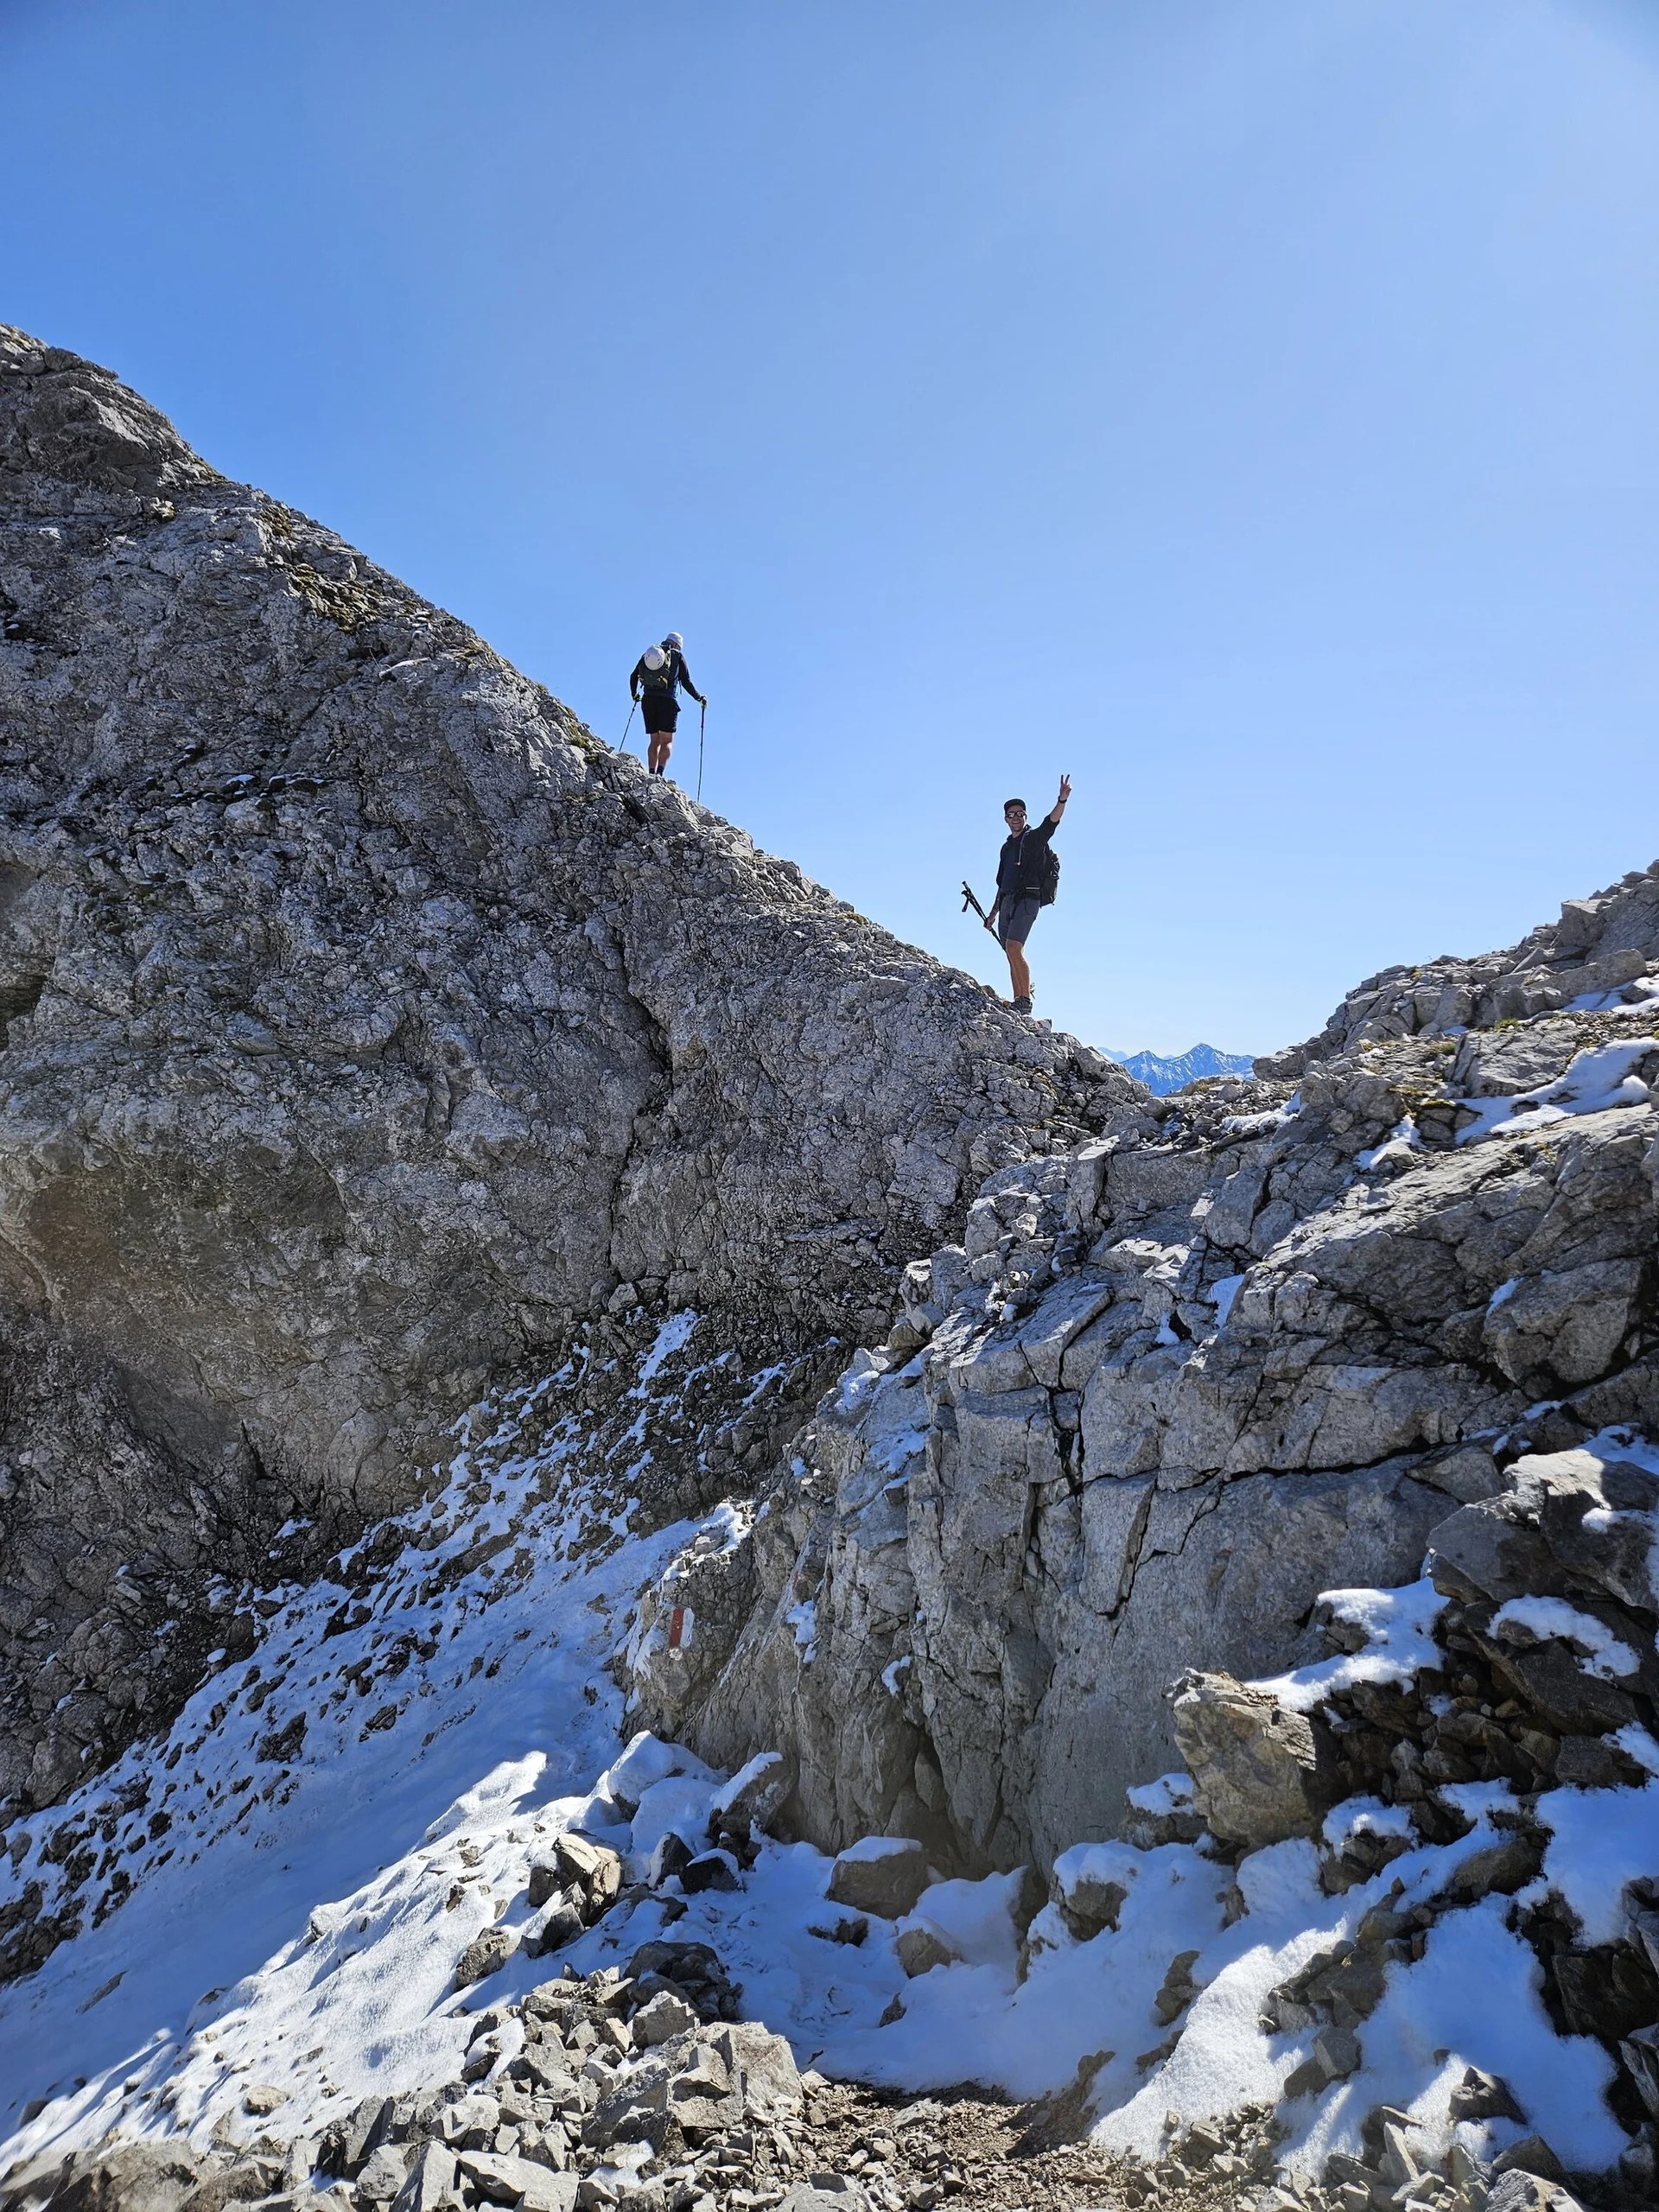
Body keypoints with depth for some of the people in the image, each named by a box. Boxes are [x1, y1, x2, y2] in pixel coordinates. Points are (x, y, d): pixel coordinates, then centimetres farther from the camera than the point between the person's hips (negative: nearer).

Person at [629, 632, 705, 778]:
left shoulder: (648, 653, 18)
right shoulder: (677, 655, 8)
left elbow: (633, 677, 16)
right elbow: (686, 682, 3)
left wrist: (635, 695, 32)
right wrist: (699, 698, 14)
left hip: (648, 700, 4)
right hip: (667, 700, -4)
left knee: (654, 740, 10)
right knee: (667, 741, -4)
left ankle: (651, 774, -2)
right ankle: (660, 773, -23)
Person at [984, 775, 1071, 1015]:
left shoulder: (1035, 838, 4)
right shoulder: (1006, 847, 24)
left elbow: (1052, 821, -17)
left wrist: (1062, 800, -34)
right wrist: (994, 911, 26)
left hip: (1027, 900, -7)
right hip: (1007, 902, 7)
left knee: (1013, 948, -22)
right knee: (1011, 954, 3)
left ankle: (1026, 1000, -21)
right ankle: (1018, 1003, 6)